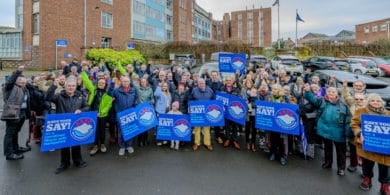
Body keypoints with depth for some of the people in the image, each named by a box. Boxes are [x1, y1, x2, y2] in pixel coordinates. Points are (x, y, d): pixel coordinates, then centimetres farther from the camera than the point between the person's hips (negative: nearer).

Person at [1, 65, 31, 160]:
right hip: (12, 113, -8)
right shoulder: (11, 87, -4)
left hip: (22, 113, 8)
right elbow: (10, 81, -25)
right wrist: (18, 71, -35)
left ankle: (15, 148, 36)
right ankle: (9, 153, 5)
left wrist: (28, 113, 17)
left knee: (15, 132, 22)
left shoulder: (25, 90, 14)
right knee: (10, 133, -1)